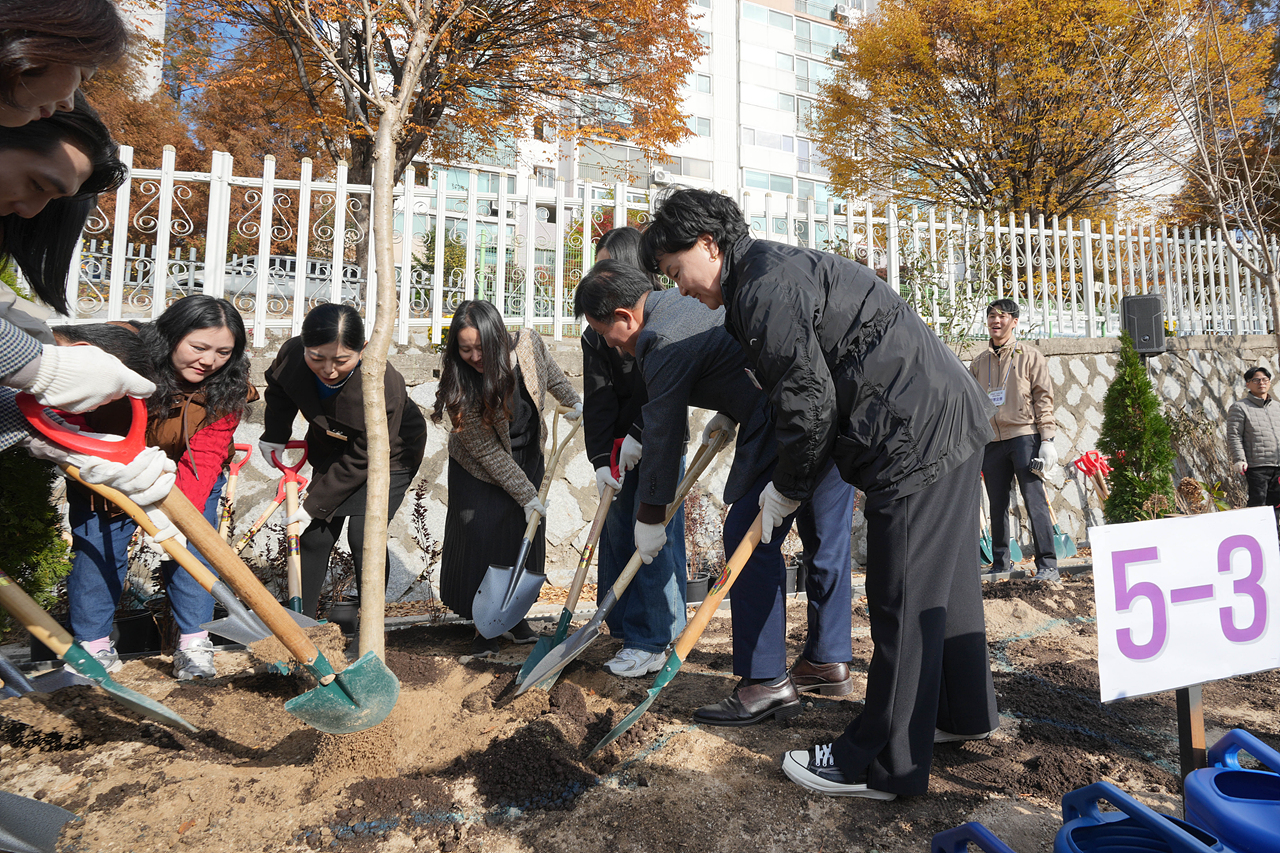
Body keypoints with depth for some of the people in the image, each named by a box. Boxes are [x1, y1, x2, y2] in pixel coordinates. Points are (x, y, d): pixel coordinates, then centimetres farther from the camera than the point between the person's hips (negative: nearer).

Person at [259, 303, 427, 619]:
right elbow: (278, 389, 4)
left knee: (364, 537, -12)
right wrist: (274, 435, 4)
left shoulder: (384, 386, -39)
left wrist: (314, 505, -23)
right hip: (330, 448, 5)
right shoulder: (292, 354, -25)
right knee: (316, 534, 4)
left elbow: (360, 462, -29)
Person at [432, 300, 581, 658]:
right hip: (480, 471, -3)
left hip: (529, 461, 4)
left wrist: (573, 401, 19)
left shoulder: (528, 342, -22)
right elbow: (488, 452, -24)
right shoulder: (458, 388, -30)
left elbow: (550, 371, 4)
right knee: (479, 538, -6)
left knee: (526, 538, 7)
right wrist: (526, 495, -23)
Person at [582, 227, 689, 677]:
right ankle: (626, 630, 23)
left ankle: (651, 642, 4)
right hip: (621, 444, 5)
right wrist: (601, 459, -10)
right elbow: (598, 397, -2)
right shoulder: (597, 330, 6)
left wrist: (637, 436, -18)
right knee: (615, 534, 7)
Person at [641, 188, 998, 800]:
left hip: (917, 437, -11)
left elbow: (810, 402, -18)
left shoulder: (765, 285, -15)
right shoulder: (780, 268, 19)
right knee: (944, 578, 20)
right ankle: (964, 711, 38)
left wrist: (789, 487, -5)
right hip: (950, 418, 11)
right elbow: (802, 383, 25)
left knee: (903, 599, -4)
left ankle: (884, 764, 8)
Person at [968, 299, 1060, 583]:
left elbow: (1043, 397, 0)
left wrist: (1047, 439, -9)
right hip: (991, 441, 4)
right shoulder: (979, 362, 16)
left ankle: (1047, 566, -2)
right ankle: (1000, 565, 17)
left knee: (1035, 501, -7)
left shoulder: (1029, 355, 5)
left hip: (1024, 436, -4)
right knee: (997, 505, 8)